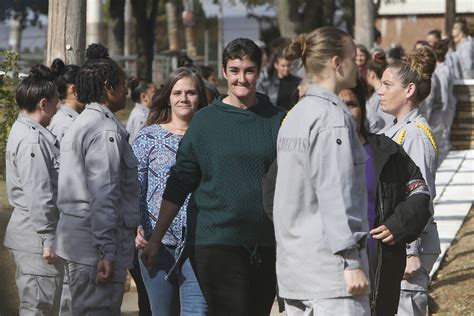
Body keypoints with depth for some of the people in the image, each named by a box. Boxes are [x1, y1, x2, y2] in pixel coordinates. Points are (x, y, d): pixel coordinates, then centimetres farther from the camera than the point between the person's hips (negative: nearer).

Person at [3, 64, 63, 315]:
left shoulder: (23, 131, 14)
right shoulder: (32, 140, -18)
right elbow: (38, 196, -21)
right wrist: (48, 240, -18)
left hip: (29, 235, 10)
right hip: (36, 238, -10)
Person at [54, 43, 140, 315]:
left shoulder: (81, 124, 17)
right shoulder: (107, 130, -14)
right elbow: (104, 194, -20)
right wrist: (108, 252, -21)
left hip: (75, 237, 10)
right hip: (97, 241, -10)